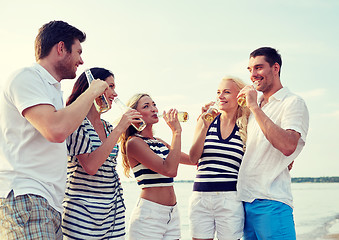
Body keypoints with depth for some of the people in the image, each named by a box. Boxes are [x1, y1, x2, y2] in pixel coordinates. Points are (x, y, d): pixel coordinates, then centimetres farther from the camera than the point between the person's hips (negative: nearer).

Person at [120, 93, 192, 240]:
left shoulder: (159, 143, 14)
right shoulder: (134, 142, -11)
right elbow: (170, 170, -21)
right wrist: (176, 132, -14)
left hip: (172, 214, 7)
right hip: (148, 215, -7)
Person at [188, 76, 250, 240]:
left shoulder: (246, 127, 4)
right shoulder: (205, 121, 8)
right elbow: (193, 159, -1)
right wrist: (205, 126, -9)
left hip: (230, 199, -1)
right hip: (201, 197, 2)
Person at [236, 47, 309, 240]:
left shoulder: (293, 103, -4)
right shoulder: (257, 106, 19)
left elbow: (288, 146, -23)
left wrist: (255, 108, -19)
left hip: (272, 202, -7)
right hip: (245, 199, 7)